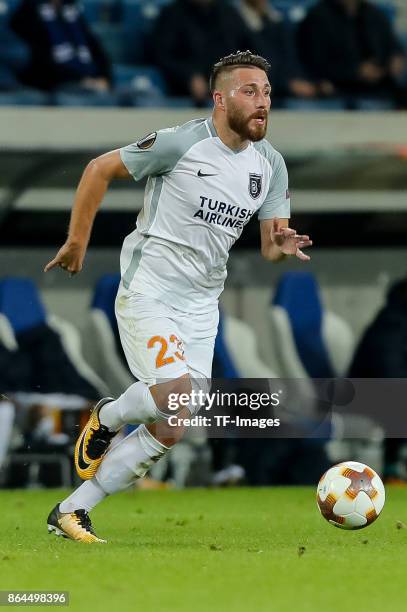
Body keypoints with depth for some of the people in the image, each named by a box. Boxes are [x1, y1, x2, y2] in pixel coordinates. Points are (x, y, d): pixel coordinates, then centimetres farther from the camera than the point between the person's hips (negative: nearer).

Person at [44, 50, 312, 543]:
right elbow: (99, 170, -4)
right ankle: (105, 419, 5)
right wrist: (77, 242, -2)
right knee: (177, 394, -27)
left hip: (201, 306, 6)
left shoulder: (270, 164, 4)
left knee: (169, 433, 2)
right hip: (147, 293, -6)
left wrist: (283, 247, -18)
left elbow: (270, 247, 6)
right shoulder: (180, 143, -13)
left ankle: (71, 512, 12)